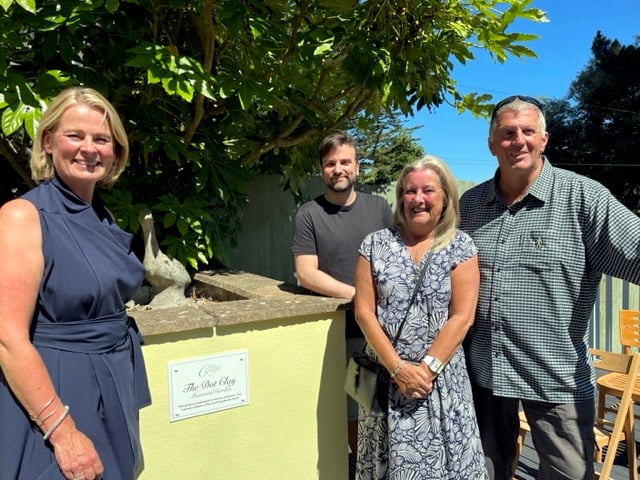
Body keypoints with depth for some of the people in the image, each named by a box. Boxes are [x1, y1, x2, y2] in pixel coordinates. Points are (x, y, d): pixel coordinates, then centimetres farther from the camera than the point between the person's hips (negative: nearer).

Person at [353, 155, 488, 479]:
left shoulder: (460, 247, -2)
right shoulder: (376, 244, 0)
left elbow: (461, 317, -8)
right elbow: (364, 311, -4)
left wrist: (426, 368, -14)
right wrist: (398, 368, -11)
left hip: (442, 377, -1)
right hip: (386, 377, 1)